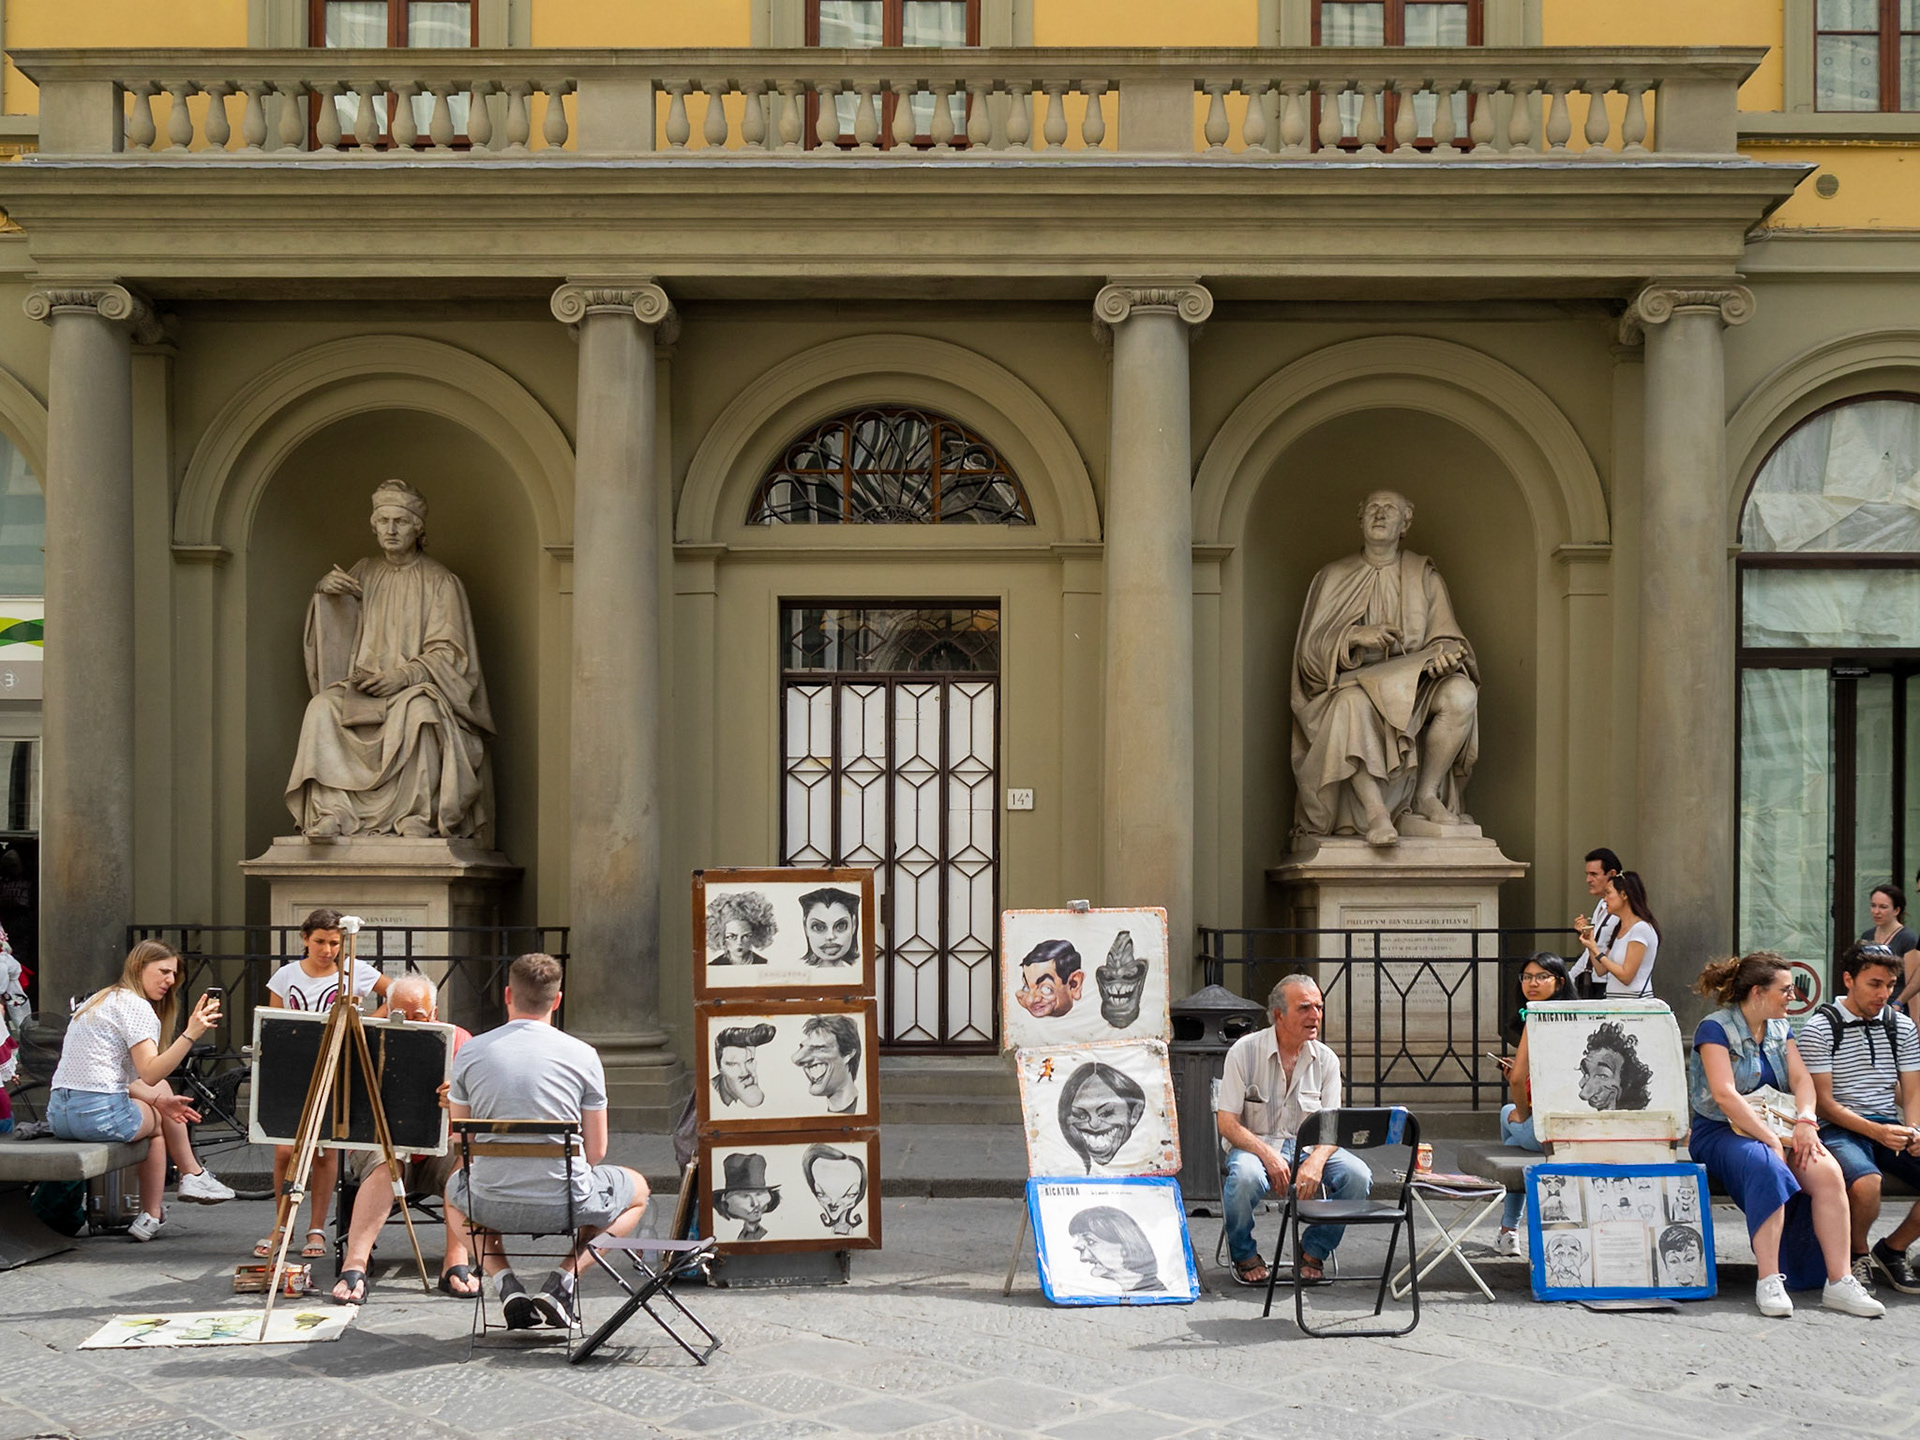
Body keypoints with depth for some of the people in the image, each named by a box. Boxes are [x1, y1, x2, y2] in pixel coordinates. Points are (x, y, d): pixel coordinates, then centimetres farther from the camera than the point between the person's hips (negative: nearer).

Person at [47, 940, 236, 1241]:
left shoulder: (100, 1000, 21)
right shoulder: (137, 1006, -8)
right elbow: (150, 1073, -20)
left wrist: (157, 1099, 12)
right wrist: (191, 1034, -24)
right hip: (100, 1112, -9)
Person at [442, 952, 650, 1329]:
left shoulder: (470, 1052, -1)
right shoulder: (582, 1055, -5)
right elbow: (596, 1152, -1)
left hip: (491, 1204, 2)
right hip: (566, 1204, -2)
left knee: (455, 1189, 39)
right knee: (637, 1189, 30)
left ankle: (505, 1284, 14)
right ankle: (562, 1282, 8)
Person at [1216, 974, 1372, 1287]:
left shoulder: (1326, 1059, 1)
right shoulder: (1244, 1051, -9)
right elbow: (1226, 1122, -11)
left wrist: (1316, 1161, -23)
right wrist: (1267, 1154, -27)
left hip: (1308, 1147, 4)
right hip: (1255, 1145, -3)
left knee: (1358, 1176, -23)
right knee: (1246, 1176, -38)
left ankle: (1313, 1252, 0)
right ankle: (1245, 1255, -8)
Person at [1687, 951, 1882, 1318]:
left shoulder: (1780, 1029, 16)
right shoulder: (1715, 1029, -7)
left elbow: (1801, 1079, 4)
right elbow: (1725, 1095, -18)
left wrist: (1805, 1122, -16)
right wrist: (1771, 1140, -23)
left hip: (1776, 1128, 6)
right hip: (1721, 1133, -6)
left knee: (1827, 1171, -23)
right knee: (1766, 1168, -37)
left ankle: (1839, 1281, -24)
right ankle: (1769, 1281, -36)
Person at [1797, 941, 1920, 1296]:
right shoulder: (1819, 1028, -4)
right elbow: (1823, 1102, -8)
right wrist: (1876, 1131, -22)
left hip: (1889, 1127, 5)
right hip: (1838, 1129, -5)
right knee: (1866, 1182, -37)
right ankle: (1858, 1254, -4)